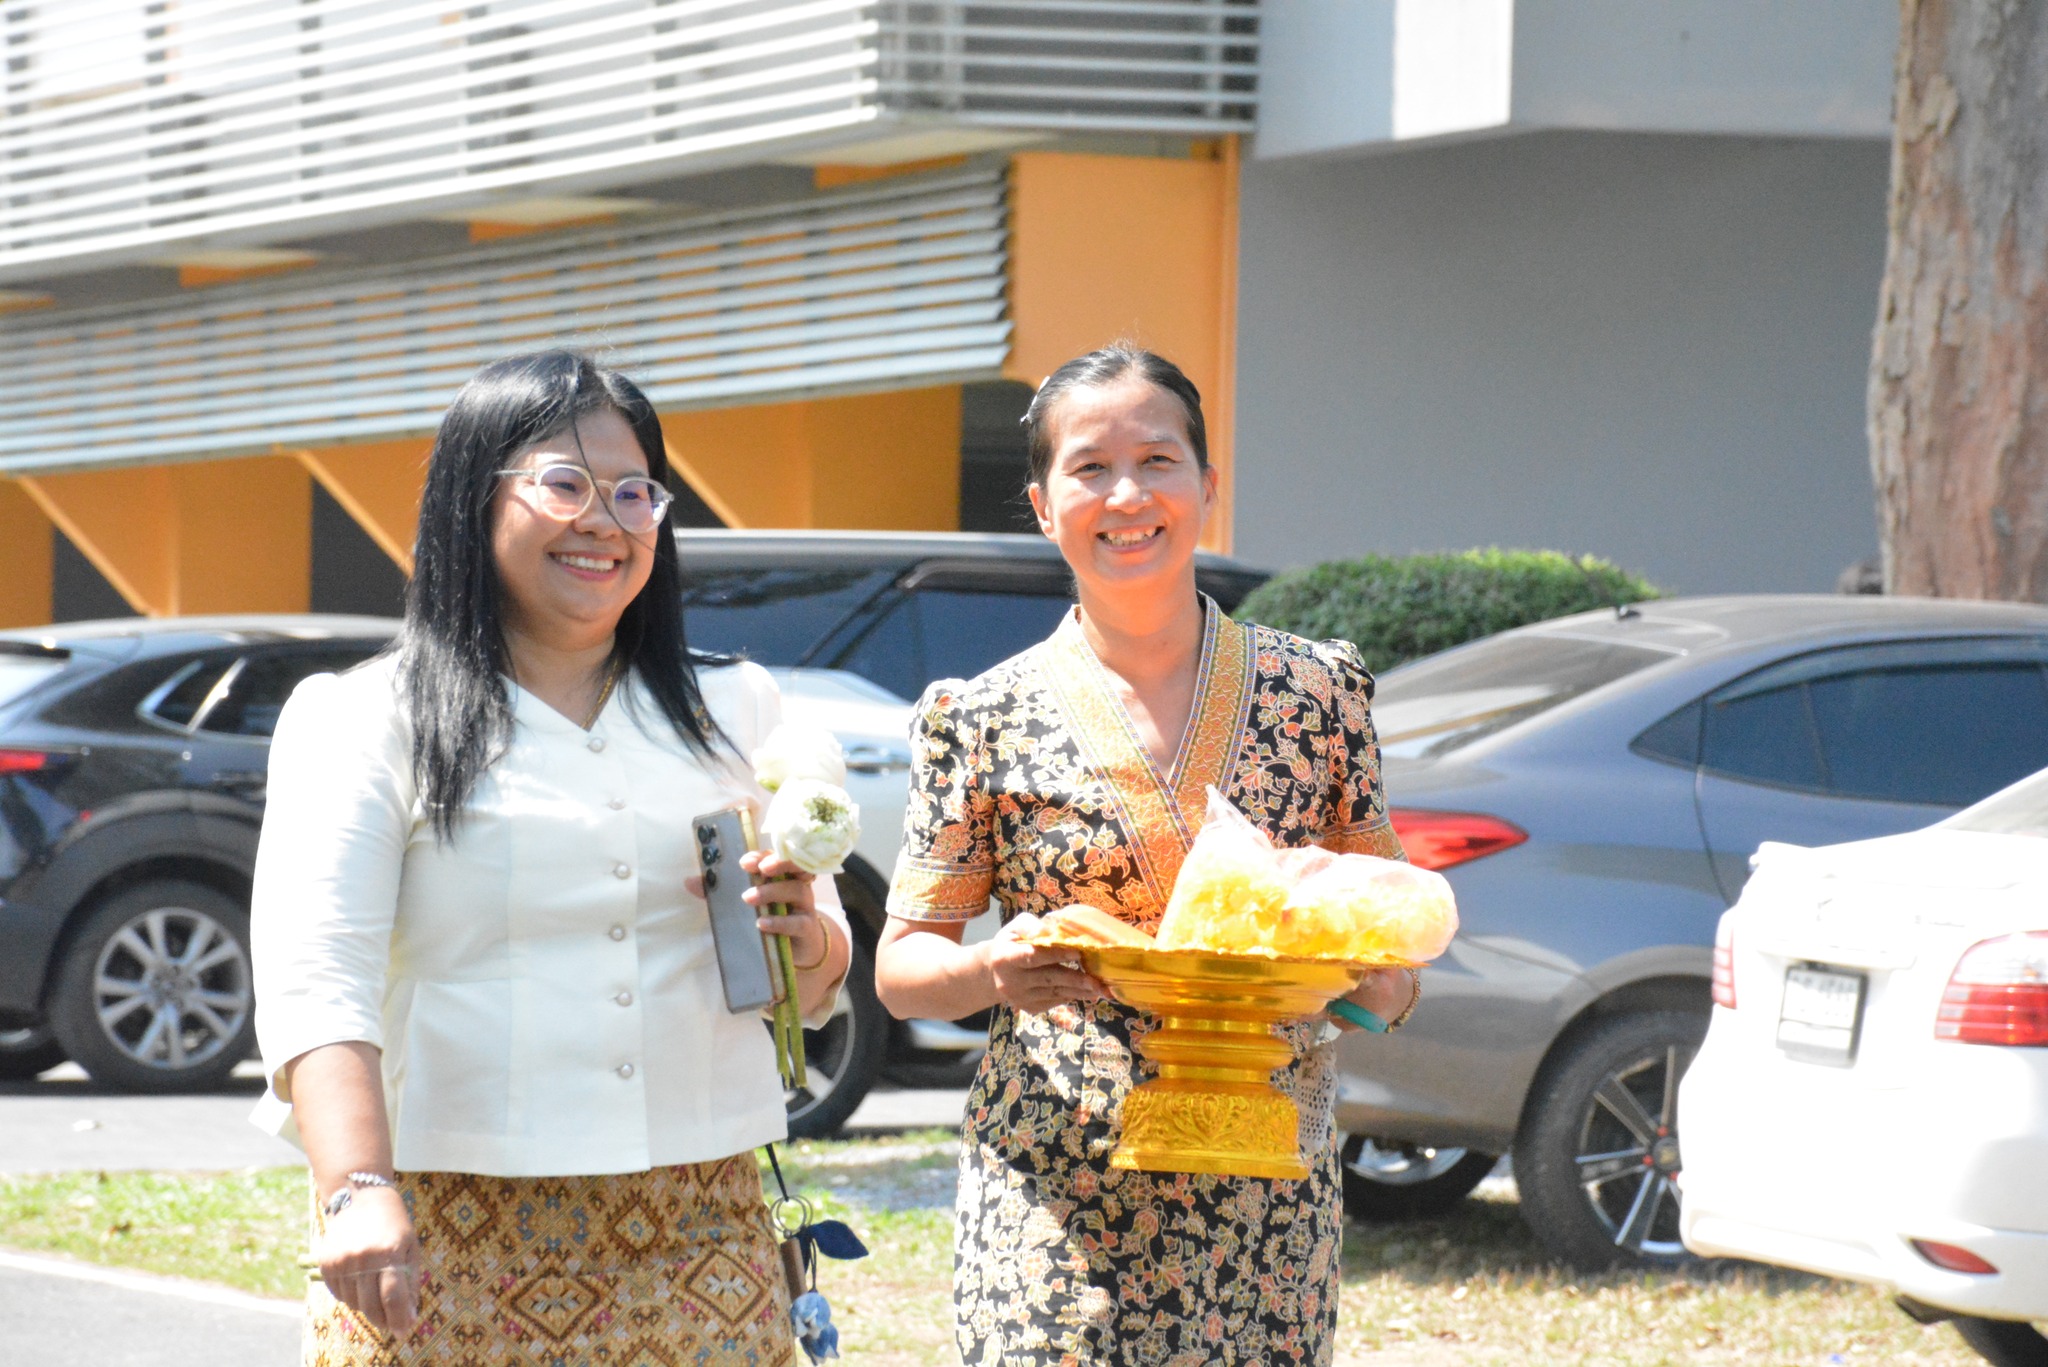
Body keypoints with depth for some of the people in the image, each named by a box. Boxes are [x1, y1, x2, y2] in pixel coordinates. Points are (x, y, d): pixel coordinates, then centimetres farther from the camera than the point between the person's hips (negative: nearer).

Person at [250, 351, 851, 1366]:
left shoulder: (735, 712, 15)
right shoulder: (359, 722, 1)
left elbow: (813, 987, 19)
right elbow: (313, 981, -12)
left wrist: (806, 943, -5)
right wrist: (360, 1194, -26)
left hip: (693, 1243, 4)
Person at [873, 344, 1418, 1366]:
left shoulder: (1316, 691, 7)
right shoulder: (986, 721, 2)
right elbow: (901, 965, 4)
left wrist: (1378, 973, -9)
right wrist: (994, 972, -17)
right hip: (1054, 1204, -2)